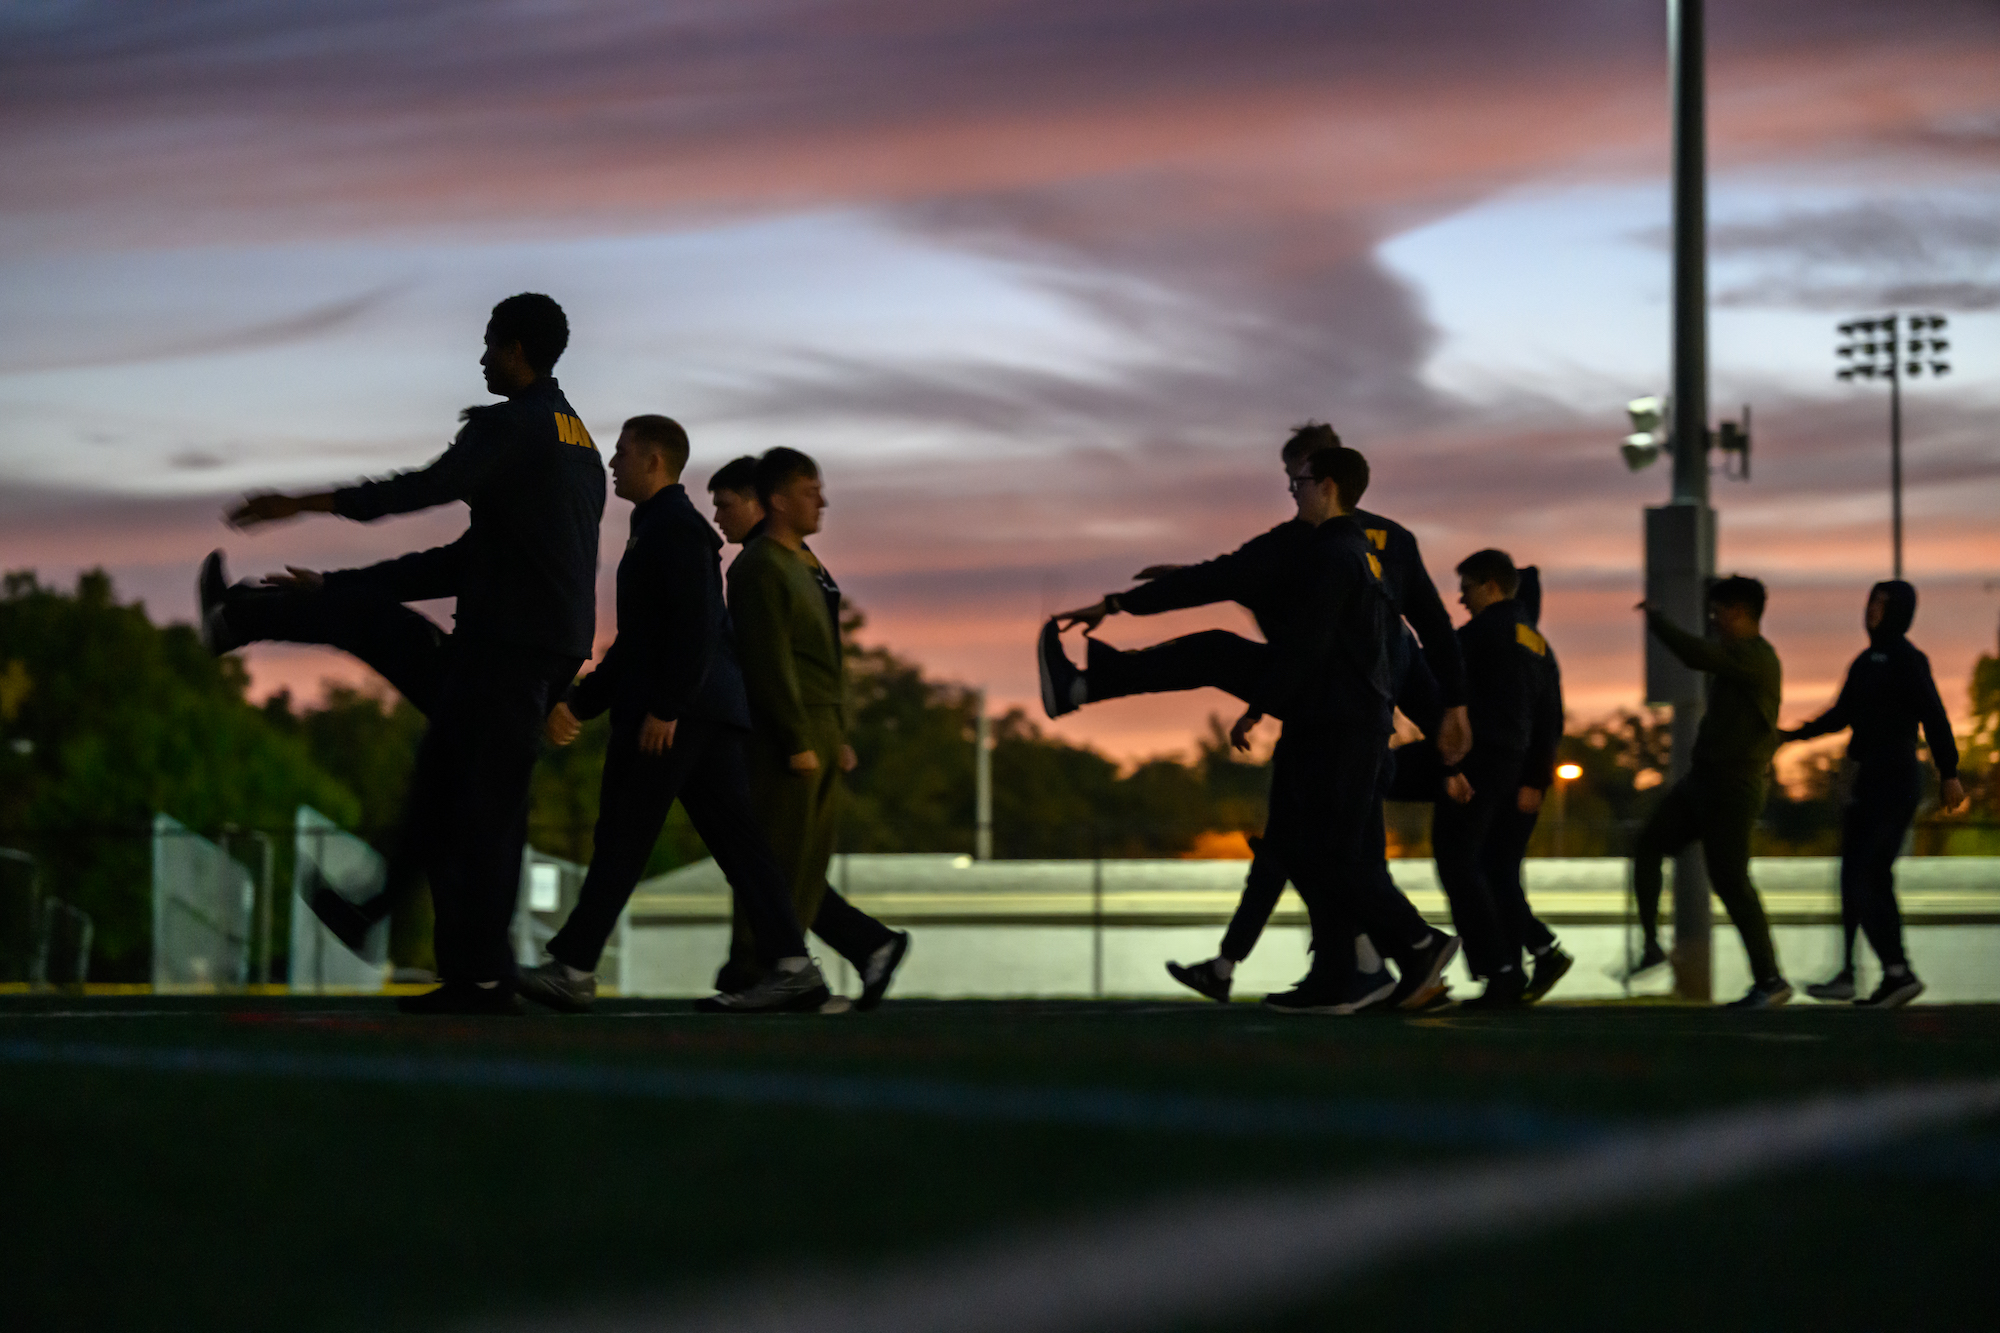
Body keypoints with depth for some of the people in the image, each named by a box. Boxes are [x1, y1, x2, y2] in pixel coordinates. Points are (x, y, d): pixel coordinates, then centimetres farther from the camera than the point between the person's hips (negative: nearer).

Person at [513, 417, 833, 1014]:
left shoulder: (676, 527, -8)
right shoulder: (656, 528, 23)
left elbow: (694, 626, -19)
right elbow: (637, 640, 26)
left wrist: (665, 707, -23)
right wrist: (580, 703, 24)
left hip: (677, 713, -10)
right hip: (708, 712, 10)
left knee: (622, 837, -7)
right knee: (732, 837, 4)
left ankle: (571, 970, -5)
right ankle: (790, 966, -1)